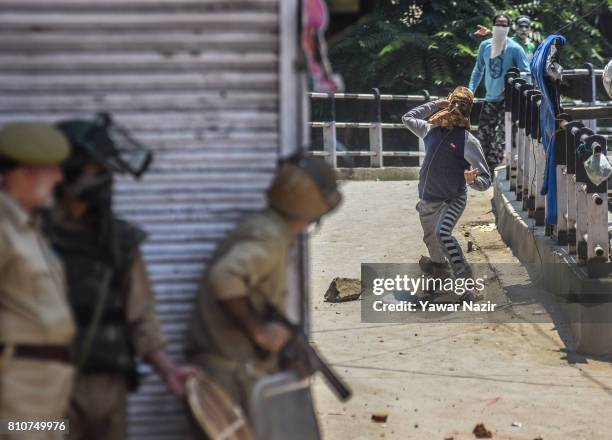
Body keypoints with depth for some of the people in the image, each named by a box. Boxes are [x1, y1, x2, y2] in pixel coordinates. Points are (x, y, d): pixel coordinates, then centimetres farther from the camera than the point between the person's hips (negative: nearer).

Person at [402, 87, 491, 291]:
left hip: (452, 201, -7)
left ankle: (465, 279, -27)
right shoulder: (432, 130, 3)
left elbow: (486, 180, -12)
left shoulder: (468, 141, -14)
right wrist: (435, 104, 12)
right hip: (427, 200, 7)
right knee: (431, 240, 20)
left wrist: (472, 180, -36)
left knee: (442, 233, -31)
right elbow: (407, 118, 22)